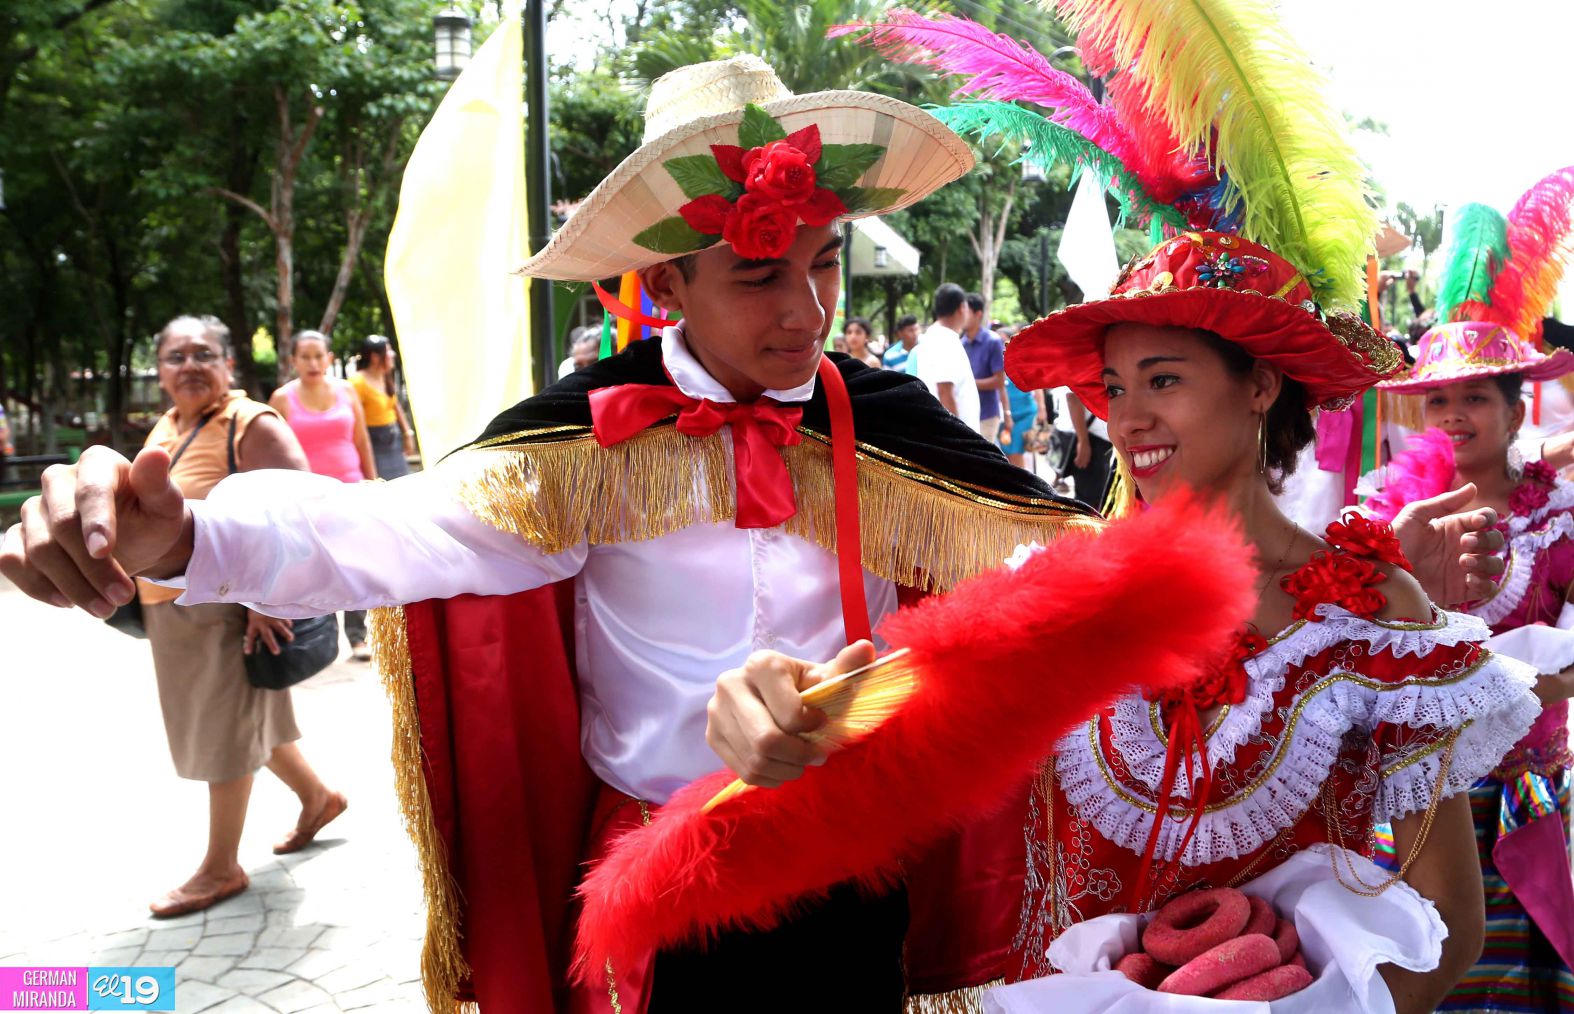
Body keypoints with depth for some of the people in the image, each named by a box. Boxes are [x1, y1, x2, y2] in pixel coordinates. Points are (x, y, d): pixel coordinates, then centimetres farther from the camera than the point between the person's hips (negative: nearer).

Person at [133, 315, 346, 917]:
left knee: (224, 728, 3)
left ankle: (221, 869, 17)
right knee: (245, 718, 19)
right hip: (171, 608, 8)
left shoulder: (251, 426, -16)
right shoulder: (166, 428, 10)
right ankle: (316, 797, 40)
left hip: (226, 607, -8)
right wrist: (139, 586, 19)